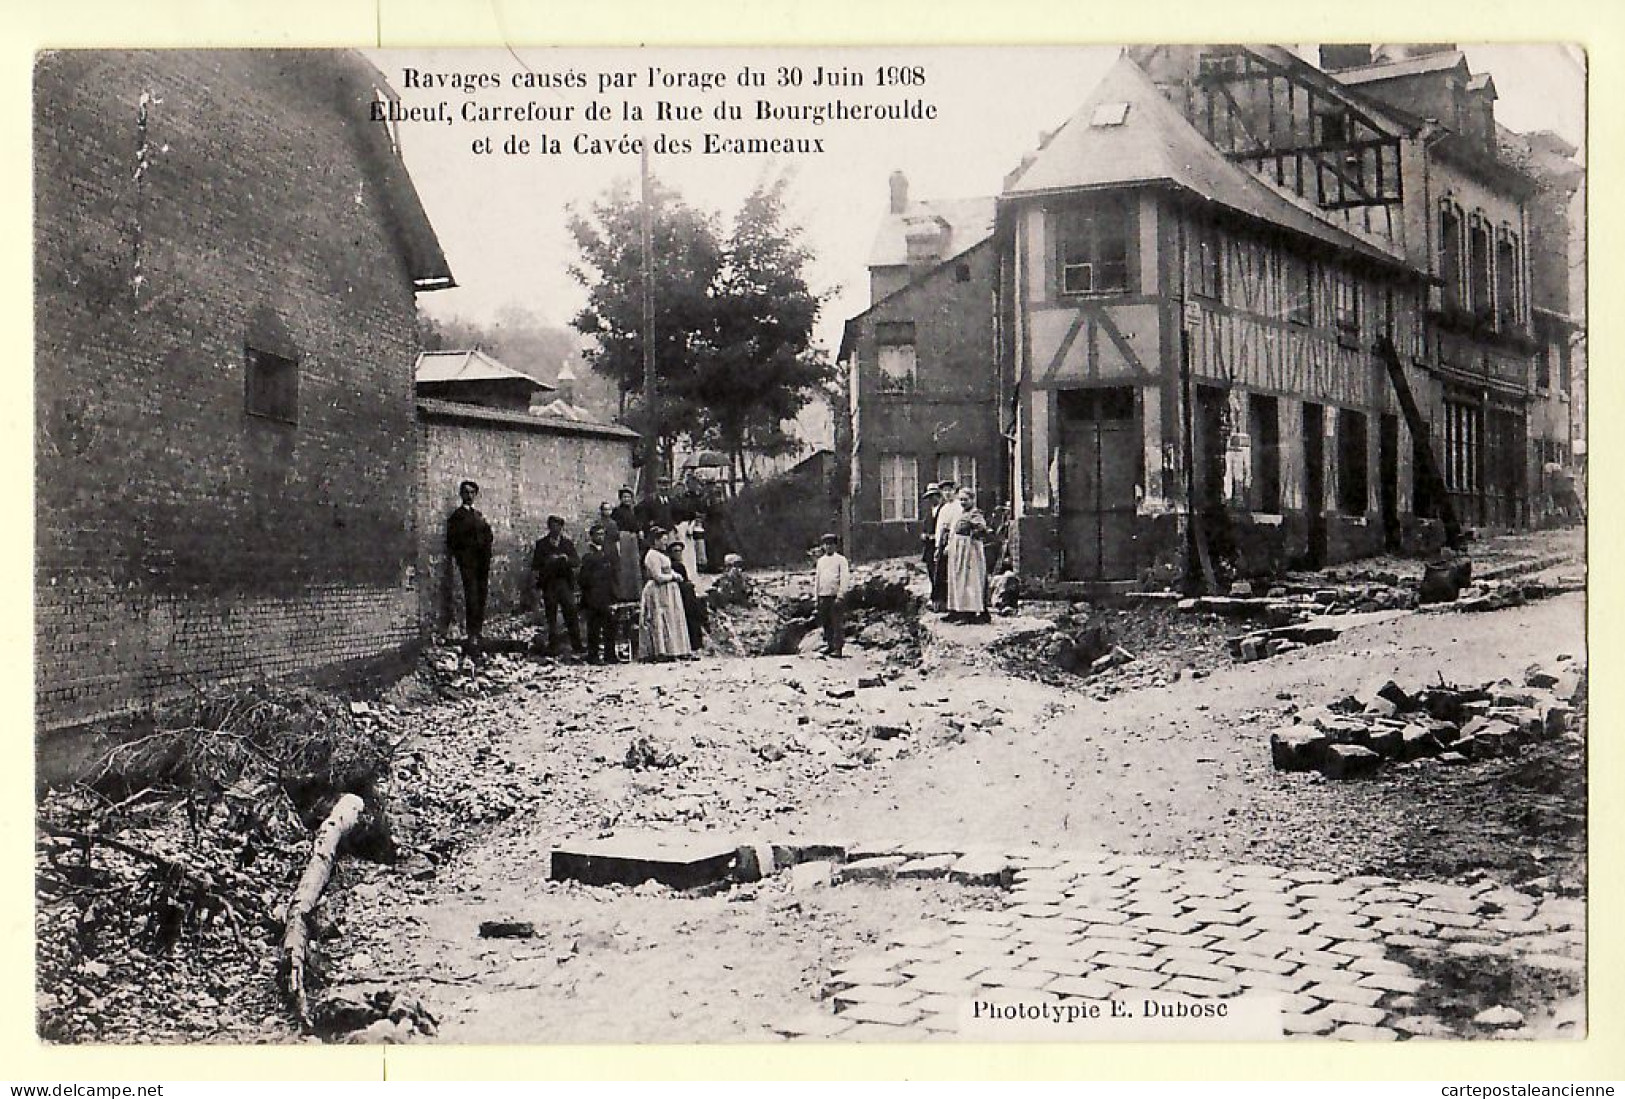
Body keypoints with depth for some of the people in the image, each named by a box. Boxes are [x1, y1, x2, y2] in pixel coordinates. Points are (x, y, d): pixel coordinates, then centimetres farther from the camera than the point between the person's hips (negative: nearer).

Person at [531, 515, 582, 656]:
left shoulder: (568, 543, 15)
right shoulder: (541, 544, 10)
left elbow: (576, 562, 6)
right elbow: (534, 565, 3)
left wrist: (566, 559, -13)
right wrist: (547, 561, -14)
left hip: (565, 582, 0)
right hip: (548, 584, 0)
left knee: (571, 615, -6)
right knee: (550, 617, 0)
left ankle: (576, 648, -5)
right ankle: (553, 646, 6)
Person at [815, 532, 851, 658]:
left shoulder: (841, 560, 1)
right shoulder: (821, 560, 18)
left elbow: (845, 578, -7)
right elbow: (817, 578, 22)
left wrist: (840, 595, -15)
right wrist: (816, 594, 14)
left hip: (836, 595, -6)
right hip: (823, 596, 6)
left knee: (837, 623, -8)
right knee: (826, 623, 7)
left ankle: (838, 648, -7)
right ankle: (830, 645, 16)